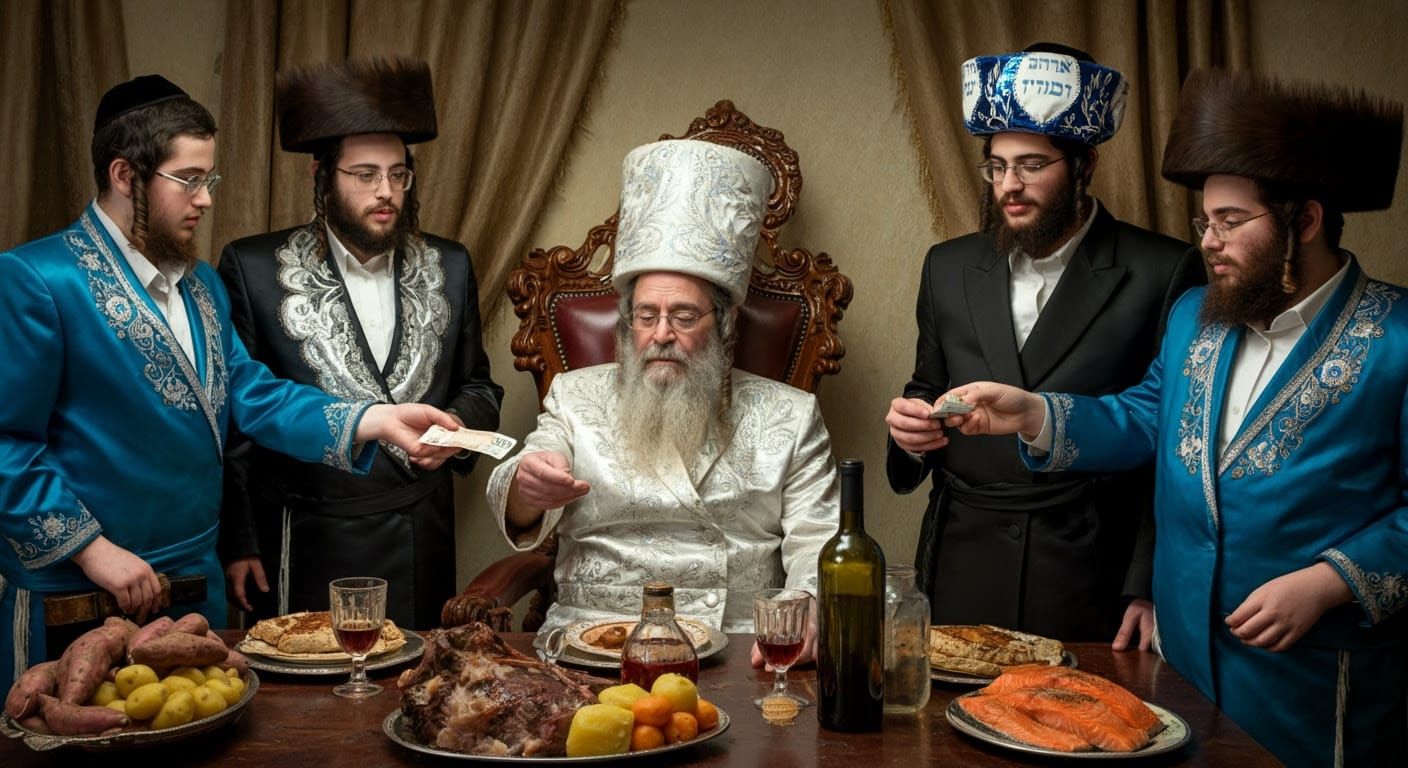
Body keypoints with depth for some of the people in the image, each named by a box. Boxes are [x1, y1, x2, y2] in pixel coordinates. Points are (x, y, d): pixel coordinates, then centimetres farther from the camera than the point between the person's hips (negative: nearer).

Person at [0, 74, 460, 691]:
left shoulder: (202, 284, 10)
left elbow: (251, 397, 2)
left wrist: (371, 420, -11)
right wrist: (91, 548, -17)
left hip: (197, 580, 7)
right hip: (72, 599, -7)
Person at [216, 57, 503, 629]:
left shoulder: (449, 267, 6)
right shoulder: (253, 268, -3)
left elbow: (478, 386, 16)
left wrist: (458, 424, -6)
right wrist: (236, 543, -4)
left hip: (423, 552, 3)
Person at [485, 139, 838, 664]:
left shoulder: (788, 417, 13)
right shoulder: (577, 398, 14)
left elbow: (818, 546, 6)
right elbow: (520, 515, 1)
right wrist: (526, 488, -24)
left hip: (741, 653, 1)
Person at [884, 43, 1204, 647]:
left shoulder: (1164, 273, -5)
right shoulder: (949, 268, 8)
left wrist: (1150, 588, -8)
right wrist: (911, 427, -6)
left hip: (1092, 583, -3)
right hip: (960, 575, 4)